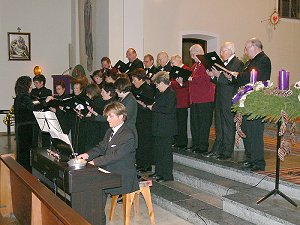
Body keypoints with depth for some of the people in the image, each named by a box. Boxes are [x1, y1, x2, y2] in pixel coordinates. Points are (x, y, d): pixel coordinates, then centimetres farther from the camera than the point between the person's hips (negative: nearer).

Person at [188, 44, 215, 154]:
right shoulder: (195, 66, 21)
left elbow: (205, 79, -22)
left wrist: (191, 79, -20)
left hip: (205, 100, -10)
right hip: (195, 99, 10)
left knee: (204, 123, -3)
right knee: (194, 122, 13)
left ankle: (203, 146, 3)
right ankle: (196, 144, 23)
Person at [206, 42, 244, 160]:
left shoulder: (238, 63, -10)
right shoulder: (223, 63, 16)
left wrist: (219, 75, -23)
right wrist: (213, 76, 1)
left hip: (229, 100, -9)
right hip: (220, 98, 9)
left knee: (228, 126, 0)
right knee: (219, 126, 14)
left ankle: (227, 152, 8)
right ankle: (217, 150, 22)